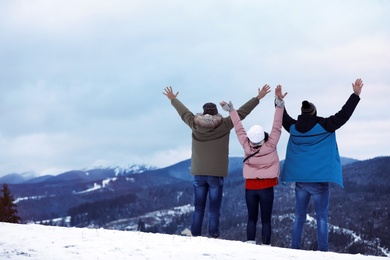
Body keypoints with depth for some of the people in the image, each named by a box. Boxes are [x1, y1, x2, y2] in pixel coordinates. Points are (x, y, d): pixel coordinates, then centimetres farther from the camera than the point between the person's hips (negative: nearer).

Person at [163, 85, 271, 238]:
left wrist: (173, 99, 36)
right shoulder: (224, 125, -7)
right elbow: (241, 112, -1)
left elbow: (183, 112, 18)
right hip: (216, 174, -3)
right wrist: (258, 98, 7)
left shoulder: (194, 124, 1)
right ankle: (213, 237, -4)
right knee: (214, 210, -1)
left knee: (198, 209, 9)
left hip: (198, 174, 3)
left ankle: (195, 237, 9)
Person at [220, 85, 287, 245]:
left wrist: (231, 110, 9)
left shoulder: (246, 146, -12)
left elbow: (239, 129, -2)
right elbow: (277, 127, -16)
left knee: (252, 218, 8)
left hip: (250, 186, 2)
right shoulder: (271, 145, -17)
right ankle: (266, 246, -3)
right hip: (266, 187, -2)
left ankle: (250, 243, 0)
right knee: (266, 219, 0)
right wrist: (279, 103, -16)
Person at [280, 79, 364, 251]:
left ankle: (295, 248, 10)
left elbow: (283, 117, 21)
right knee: (321, 217, 0)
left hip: (300, 180, 4)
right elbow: (343, 115, -8)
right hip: (319, 179, -4)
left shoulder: (294, 128, 3)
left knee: (299, 216, 12)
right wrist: (356, 95, -3)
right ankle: (323, 250, -4)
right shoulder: (324, 126, -9)